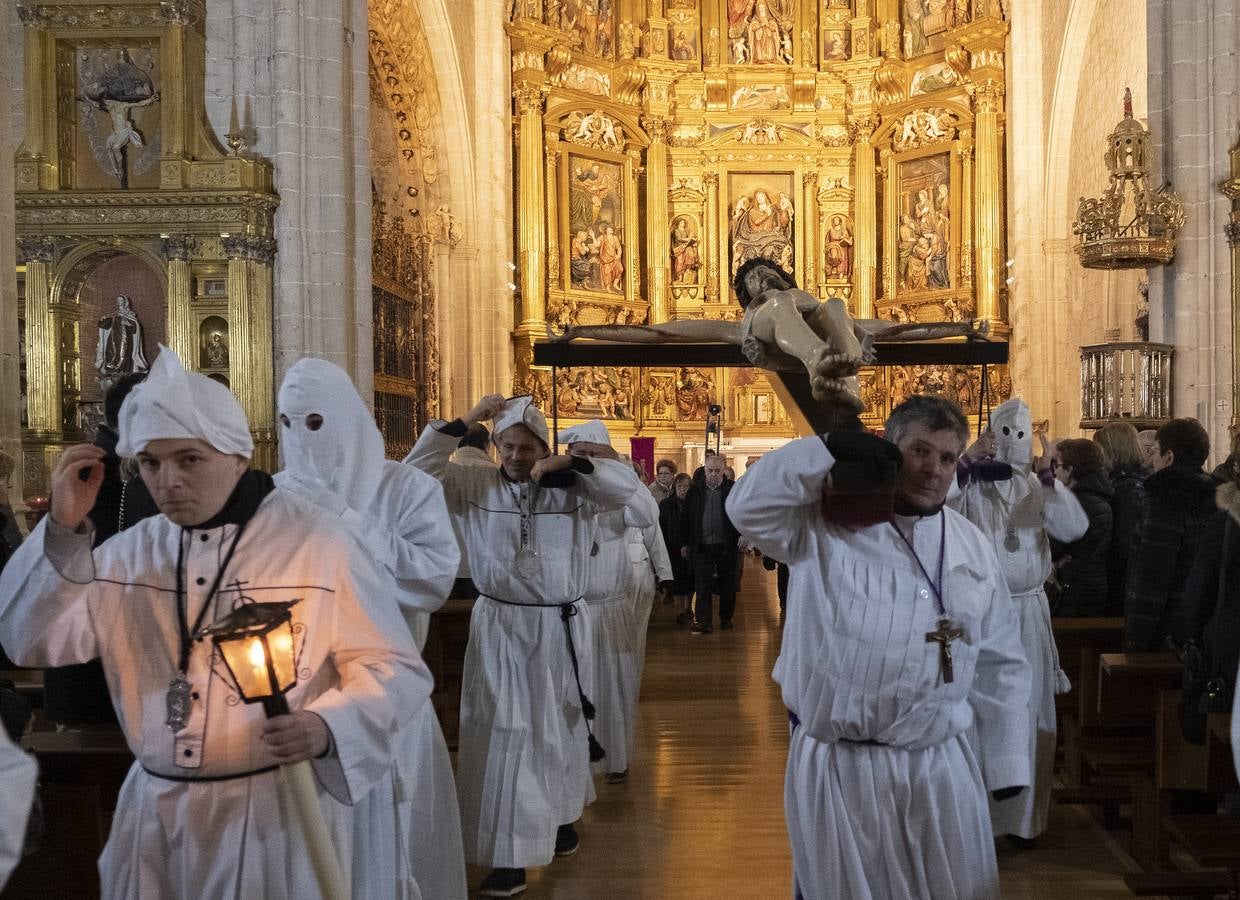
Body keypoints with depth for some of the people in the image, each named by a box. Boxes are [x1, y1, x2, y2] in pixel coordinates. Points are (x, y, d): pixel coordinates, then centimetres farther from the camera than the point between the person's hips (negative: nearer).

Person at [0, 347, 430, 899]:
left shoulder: (314, 540, -10)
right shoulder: (131, 551, 4)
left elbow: (396, 669, -8)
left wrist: (327, 728, -25)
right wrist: (63, 531, -11)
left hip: (277, 809, -4)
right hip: (152, 812, 5)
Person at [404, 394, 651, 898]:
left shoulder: (573, 490, -3)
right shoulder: (475, 486, -1)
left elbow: (627, 486, -13)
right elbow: (415, 474, -6)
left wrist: (569, 464, -23)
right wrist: (463, 424, -13)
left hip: (560, 628, 0)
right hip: (499, 628, 0)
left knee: (559, 728, 13)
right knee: (501, 734, 2)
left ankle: (562, 817, 32)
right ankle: (508, 858, 12)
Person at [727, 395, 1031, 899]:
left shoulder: (972, 547, 7)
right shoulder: (826, 524, -2)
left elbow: (999, 664, 10)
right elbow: (749, 506, -17)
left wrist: (1005, 762, 7)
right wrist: (829, 450, -21)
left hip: (941, 764, 3)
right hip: (836, 764, -3)